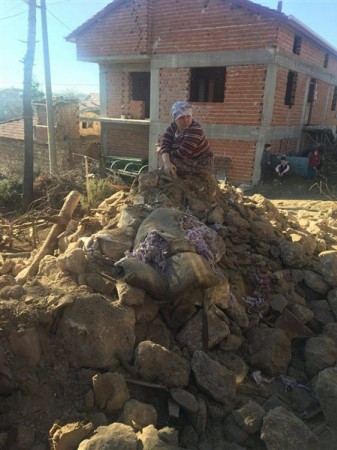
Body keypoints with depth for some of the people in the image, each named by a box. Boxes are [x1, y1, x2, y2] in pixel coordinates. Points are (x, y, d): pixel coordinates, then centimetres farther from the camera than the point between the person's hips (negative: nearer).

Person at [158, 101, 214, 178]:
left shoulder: (195, 129, -23)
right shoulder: (173, 127, -1)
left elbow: (182, 153, -29)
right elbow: (164, 145, -14)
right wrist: (167, 163, -33)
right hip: (187, 162, 7)